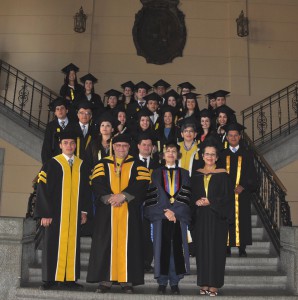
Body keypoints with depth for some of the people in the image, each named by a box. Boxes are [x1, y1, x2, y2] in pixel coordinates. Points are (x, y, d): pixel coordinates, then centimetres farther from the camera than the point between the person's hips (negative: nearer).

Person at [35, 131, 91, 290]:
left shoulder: (81, 165, 10)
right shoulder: (52, 164, -2)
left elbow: (85, 189, 13)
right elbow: (42, 189, -5)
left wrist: (84, 210, 6)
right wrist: (44, 213, -10)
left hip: (75, 213, 4)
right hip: (55, 212, -3)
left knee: (72, 244, 5)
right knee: (53, 244, 1)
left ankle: (69, 278, 13)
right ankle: (50, 279, 10)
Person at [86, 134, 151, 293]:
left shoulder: (136, 165, 10)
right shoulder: (103, 164, 12)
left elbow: (141, 183, -5)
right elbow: (97, 182, -1)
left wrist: (123, 195, -16)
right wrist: (108, 197, -16)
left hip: (129, 211, 0)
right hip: (106, 210, 1)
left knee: (127, 243, 0)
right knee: (106, 242, 0)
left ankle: (127, 280, 6)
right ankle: (105, 279, 7)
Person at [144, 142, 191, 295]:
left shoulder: (184, 173, 12)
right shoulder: (156, 173, 10)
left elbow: (185, 196, 3)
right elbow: (153, 196, 1)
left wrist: (173, 211, -10)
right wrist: (165, 212, -11)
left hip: (179, 217, 1)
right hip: (161, 217, 0)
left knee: (177, 248, 1)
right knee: (162, 248, 0)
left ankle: (174, 282, 11)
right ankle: (162, 282, 10)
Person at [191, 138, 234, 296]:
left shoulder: (223, 174, 0)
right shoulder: (196, 174, 9)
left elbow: (227, 197, -5)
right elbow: (191, 195, 9)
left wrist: (210, 202, -14)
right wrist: (196, 201, -11)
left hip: (217, 217, -3)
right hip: (200, 217, 3)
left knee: (216, 248, 0)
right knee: (202, 249, 5)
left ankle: (214, 284, 8)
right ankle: (204, 283, 13)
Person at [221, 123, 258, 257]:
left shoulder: (247, 154, 8)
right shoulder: (222, 155, 10)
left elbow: (252, 174, 3)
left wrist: (243, 186, -11)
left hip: (242, 193, 0)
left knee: (242, 219, 1)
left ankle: (242, 248, 9)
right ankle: (227, 247, 7)